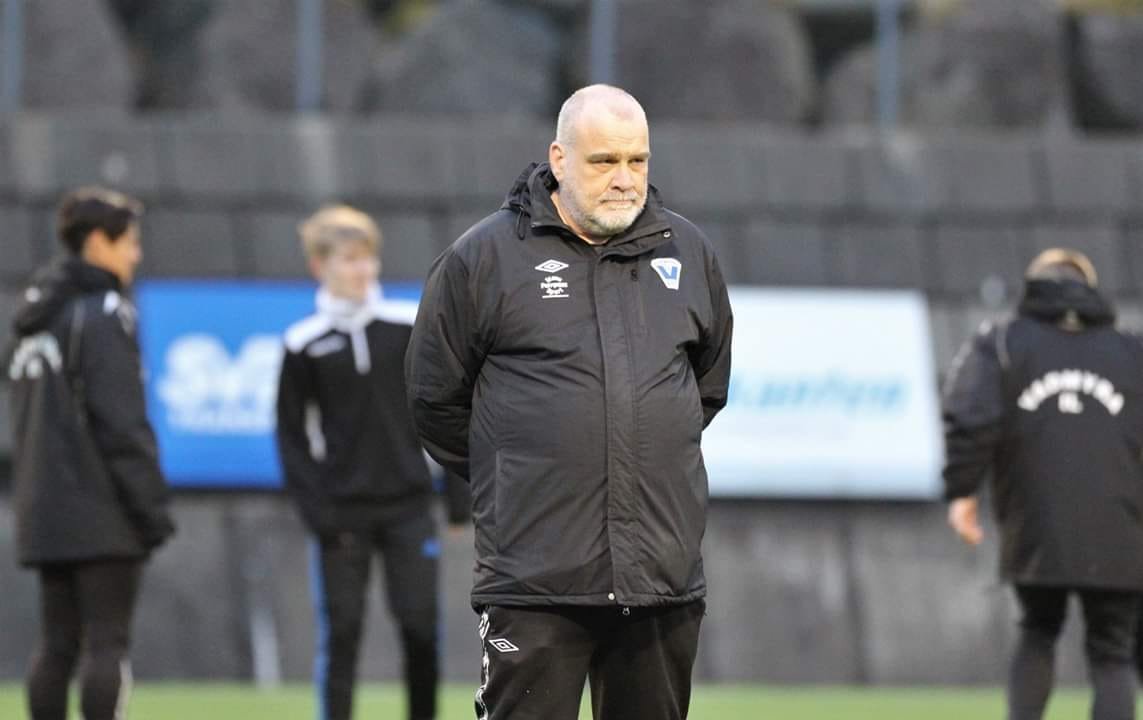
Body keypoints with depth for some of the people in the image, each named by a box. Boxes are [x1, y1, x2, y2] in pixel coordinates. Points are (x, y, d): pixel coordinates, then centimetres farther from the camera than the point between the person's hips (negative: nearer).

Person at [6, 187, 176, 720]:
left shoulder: (37, 318, 16)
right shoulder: (103, 315, -12)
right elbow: (122, 423, -17)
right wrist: (152, 508, -13)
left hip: (46, 512, 8)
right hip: (101, 515, -8)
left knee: (57, 646, 9)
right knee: (108, 643, -7)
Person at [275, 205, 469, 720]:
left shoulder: (408, 330, 3)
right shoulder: (304, 345, -1)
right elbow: (291, 435, 1)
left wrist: (459, 499, 2)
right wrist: (316, 510, -9)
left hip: (408, 508, 1)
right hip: (342, 515, -1)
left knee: (421, 627, -2)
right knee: (340, 634, -1)